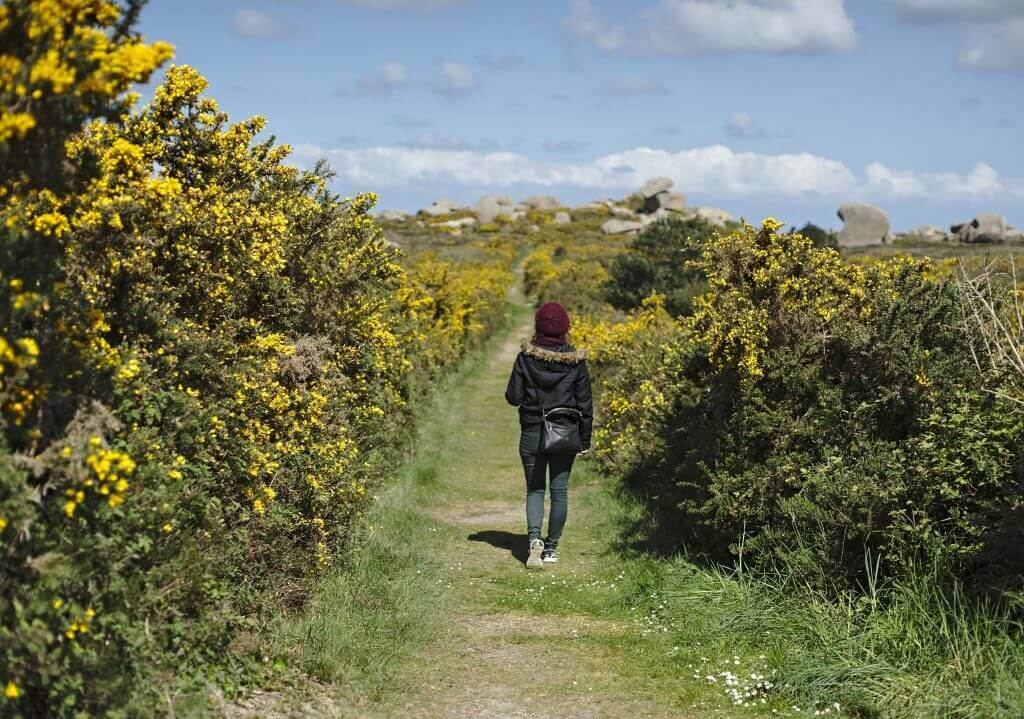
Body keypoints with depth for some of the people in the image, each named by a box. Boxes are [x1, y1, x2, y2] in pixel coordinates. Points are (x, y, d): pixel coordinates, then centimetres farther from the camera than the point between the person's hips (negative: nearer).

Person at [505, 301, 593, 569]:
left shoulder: (526, 357, -10)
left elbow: (513, 397, -7)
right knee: (559, 491, 12)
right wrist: (585, 440, 6)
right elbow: (585, 403, -3)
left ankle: (534, 537, -12)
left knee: (535, 489, 11)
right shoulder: (576, 361, -7)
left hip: (532, 434, 0)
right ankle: (552, 548, 17)